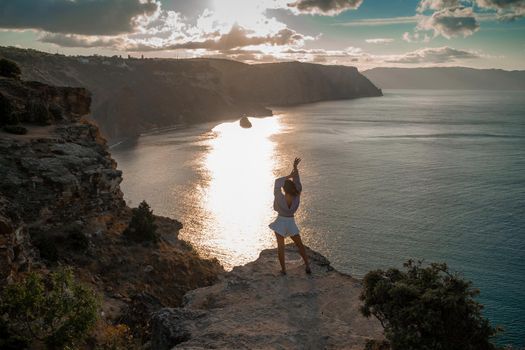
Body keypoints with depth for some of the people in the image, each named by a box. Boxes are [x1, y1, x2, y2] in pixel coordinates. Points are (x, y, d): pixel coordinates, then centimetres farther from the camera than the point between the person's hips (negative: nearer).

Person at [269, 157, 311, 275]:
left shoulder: (280, 198, -25)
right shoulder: (296, 198, -19)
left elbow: (277, 182, -14)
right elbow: (297, 183, -13)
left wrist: (289, 175, -13)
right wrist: (295, 167, -16)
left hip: (281, 222, -3)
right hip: (291, 222, 3)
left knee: (280, 246, 5)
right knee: (300, 244, 15)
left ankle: (283, 269, 4)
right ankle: (307, 266, 12)